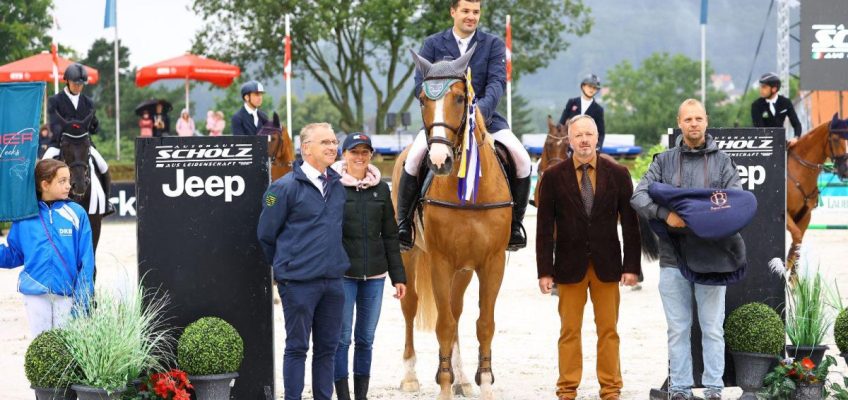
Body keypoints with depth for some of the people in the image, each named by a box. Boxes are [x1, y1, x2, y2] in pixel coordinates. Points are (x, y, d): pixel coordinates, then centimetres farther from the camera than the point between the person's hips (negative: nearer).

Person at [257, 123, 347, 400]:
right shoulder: (286, 187, -10)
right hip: (298, 281, -6)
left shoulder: (337, 185, 9)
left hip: (333, 279, 6)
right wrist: (284, 264, 7)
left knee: (328, 346, 11)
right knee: (297, 347, 1)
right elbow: (266, 234, -3)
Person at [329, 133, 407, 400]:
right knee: (342, 337, -1)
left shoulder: (381, 189, 8)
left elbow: (390, 236, 11)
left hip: (374, 273, 4)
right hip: (342, 274, -4)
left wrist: (398, 276, 8)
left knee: (366, 338, 10)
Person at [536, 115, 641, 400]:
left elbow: (630, 223, 3)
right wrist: (545, 270, -6)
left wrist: (632, 265, -2)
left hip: (607, 265, 1)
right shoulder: (554, 176, -1)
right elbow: (545, 227, -1)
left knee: (608, 330, 6)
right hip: (570, 265, -1)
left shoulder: (618, 174, 1)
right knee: (569, 331, 4)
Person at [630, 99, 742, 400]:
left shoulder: (722, 161, 6)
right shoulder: (664, 161, 7)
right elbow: (639, 197, -2)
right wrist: (665, 214, -21)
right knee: (678, 329, 6)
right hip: (673, 258, 1)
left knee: (712, 328, 4)